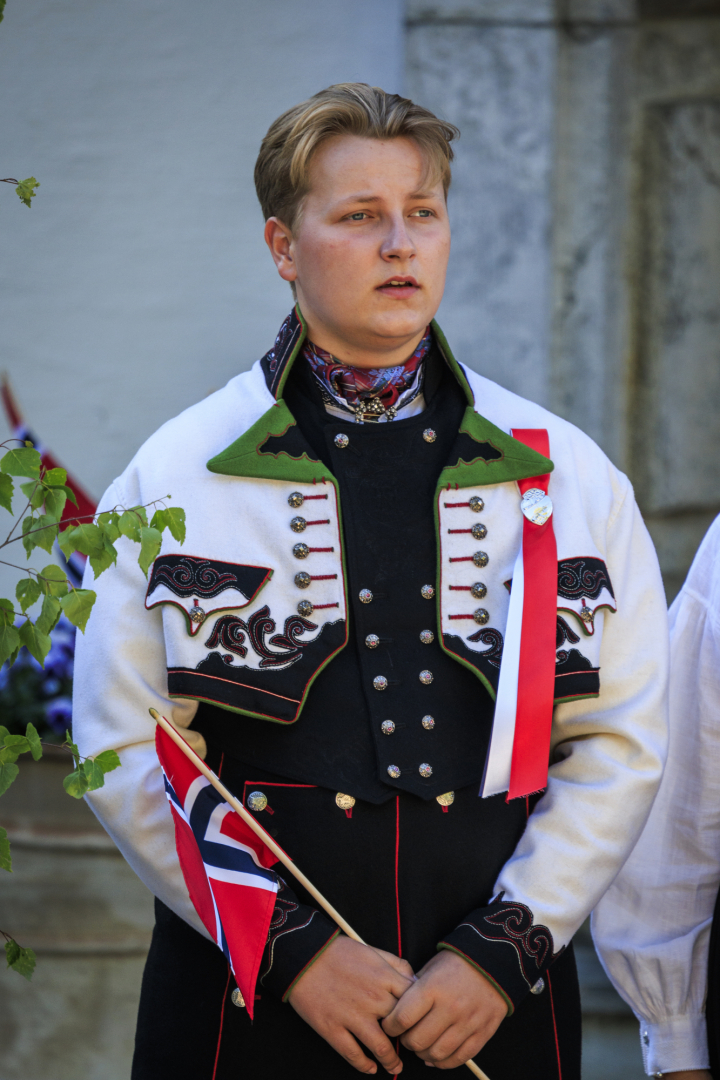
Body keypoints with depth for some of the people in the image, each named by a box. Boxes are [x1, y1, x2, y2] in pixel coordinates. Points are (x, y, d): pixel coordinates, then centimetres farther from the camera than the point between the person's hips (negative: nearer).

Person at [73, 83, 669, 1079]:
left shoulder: (569, 476, 5)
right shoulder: (178, 476, 1)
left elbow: (622, 743, 2)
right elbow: (128, 752, -4)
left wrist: (506, 950, -9)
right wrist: (291, 949, -12)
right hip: (249, 994, -1)